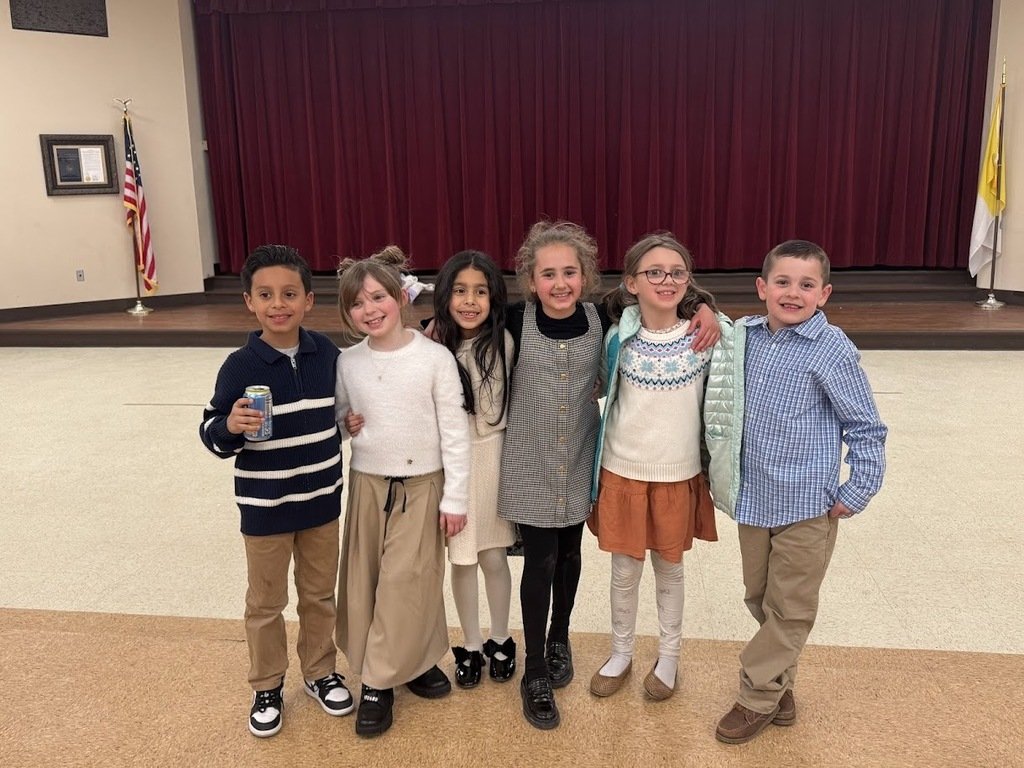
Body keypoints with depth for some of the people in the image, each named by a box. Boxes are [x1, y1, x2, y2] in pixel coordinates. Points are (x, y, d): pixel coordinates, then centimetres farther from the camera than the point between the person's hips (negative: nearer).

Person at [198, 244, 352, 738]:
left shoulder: (326, 352, -5)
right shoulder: (240, 366, -14)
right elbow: (211, 434, -10)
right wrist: (230, 427, -29)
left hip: (321, 501, 3)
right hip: (265, 508, -2)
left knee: (320, 594, 18)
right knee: (265, 604, 14)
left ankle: (319, 671, 38)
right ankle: (266, 686, 34)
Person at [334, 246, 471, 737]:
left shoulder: (435, 357, -12)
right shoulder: (347, 362, -1)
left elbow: (454, 432, -9)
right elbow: (336, 420, 13)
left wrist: (455, 497, -9)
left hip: (422, 484, -4)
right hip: (366, 481, 4)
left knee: (406, 581, -1)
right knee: (365, 580, 9)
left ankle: (380, 681, 17)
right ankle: (410, 661, 27)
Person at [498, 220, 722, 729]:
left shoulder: (601, 320, -8)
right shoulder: (516, 321, -12)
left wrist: (704, 307, -12)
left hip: (579, 463, 2)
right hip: (530, 466, -2)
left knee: (568, 554, 18)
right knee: (540, 561, 2)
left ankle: (559, 640, 44)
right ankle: (535, 674, 20)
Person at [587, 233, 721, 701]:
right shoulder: (618, 338, -8)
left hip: (679, 475, 0)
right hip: (622, 472, 0)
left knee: (669, 567, 17)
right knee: (625, 570, 14)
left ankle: (668, 657, 38)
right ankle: (620, 655, 36)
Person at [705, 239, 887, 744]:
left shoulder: (832, 350, -15)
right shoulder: (746, 337, 1)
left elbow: (866, 428, -9)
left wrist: (856, 493, -9)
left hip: (806, 505, -5)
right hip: (753, 497, 5)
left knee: (789, 609, 9)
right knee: (759, 598, 18)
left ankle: (757, 698, 25)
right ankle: (779, 686, 38)